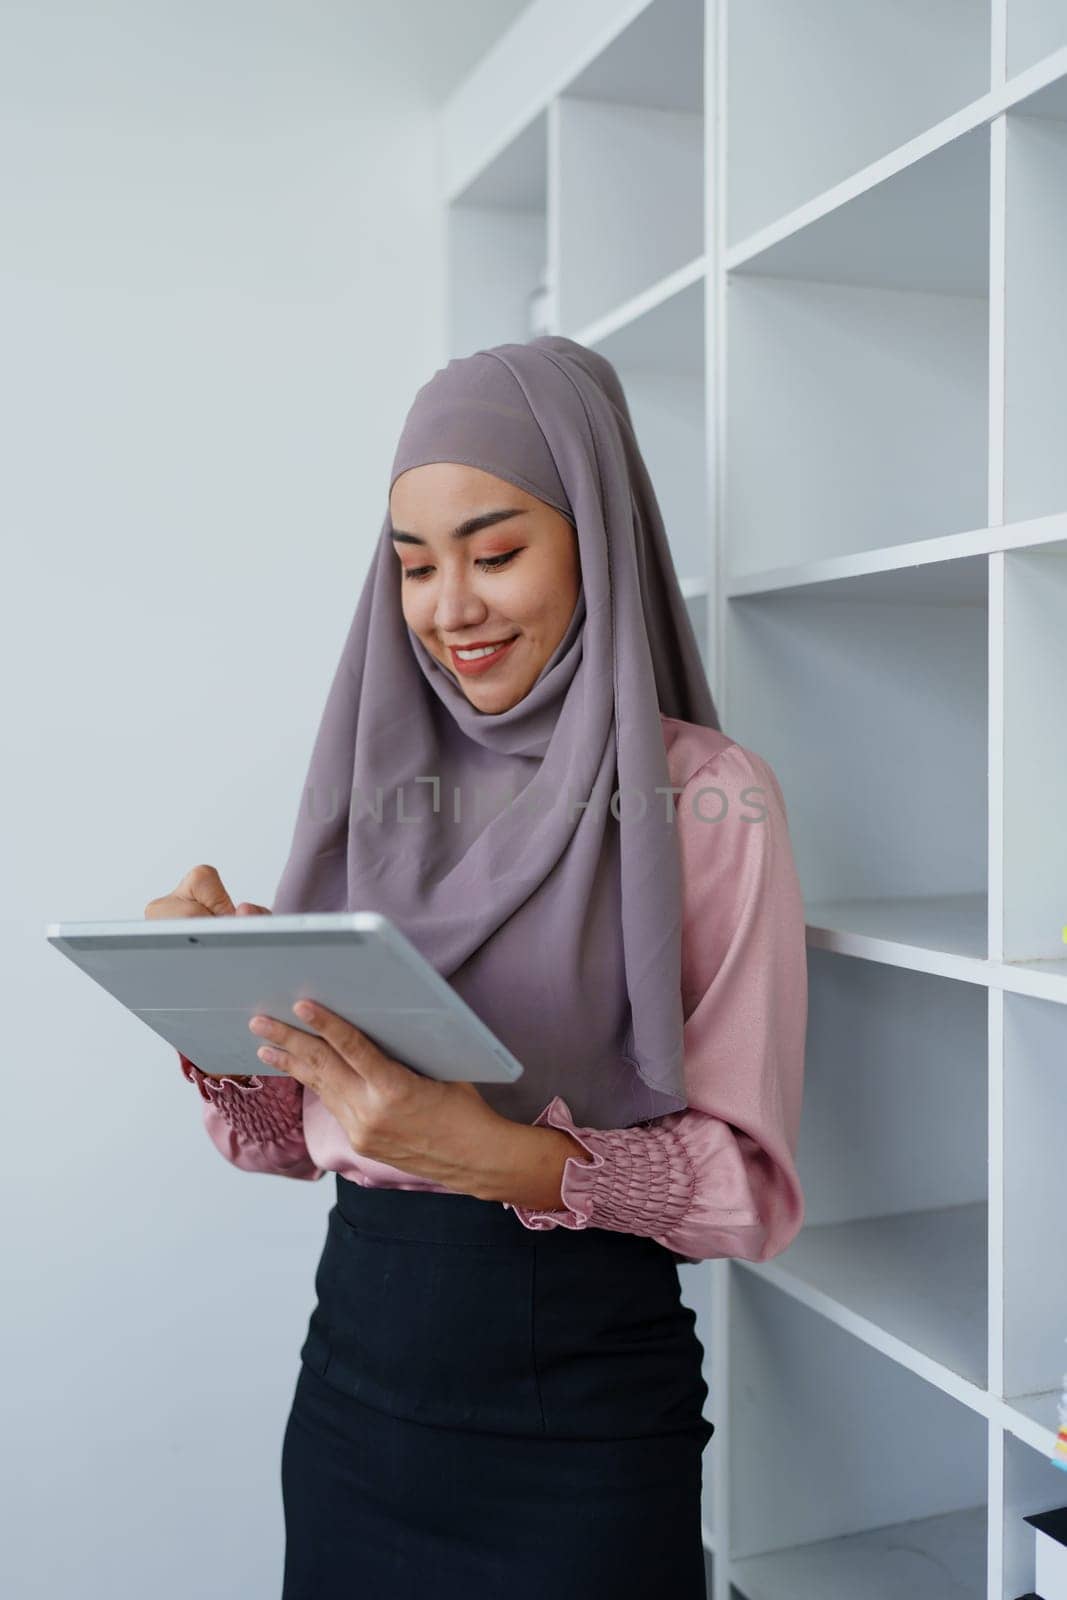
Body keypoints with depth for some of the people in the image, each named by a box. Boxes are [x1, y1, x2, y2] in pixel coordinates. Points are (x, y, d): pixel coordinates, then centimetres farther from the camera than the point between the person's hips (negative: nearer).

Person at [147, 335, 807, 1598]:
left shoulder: (706, 799, -10)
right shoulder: (379, 787, 4)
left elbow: (752, 1181, -11)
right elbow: (293, 1137, 8)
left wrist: (496, 1153, -26)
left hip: (584, 1384, -4)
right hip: (357, 1351, 5)